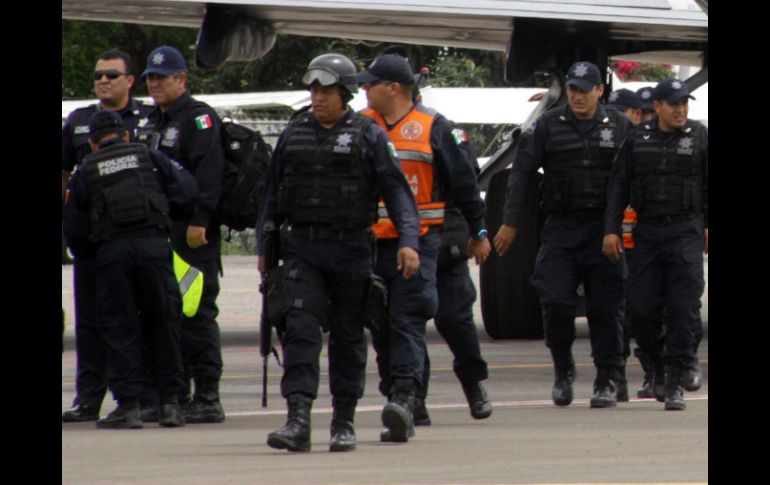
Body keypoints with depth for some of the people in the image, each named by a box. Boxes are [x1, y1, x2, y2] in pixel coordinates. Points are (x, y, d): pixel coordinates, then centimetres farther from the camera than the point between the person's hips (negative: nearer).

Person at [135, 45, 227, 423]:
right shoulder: (151, 121, 20)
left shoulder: (199, 118, -8)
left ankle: (207, 397, -8)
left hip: (193, 236, -9)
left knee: (197, 314, -9)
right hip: (158, 232, 9)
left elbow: (209, 172, -18)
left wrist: (199, 221, -24)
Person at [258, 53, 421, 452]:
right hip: (301, 250, 2)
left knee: (348, 336, 7)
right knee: (300, 330, -11)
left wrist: (408, 241, -17)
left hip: (351, 251, -2)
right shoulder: (294, 134, 10)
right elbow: (274, 194, 17)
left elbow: (396, 191, -6)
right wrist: (264, 245, 15)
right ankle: (298, 420, -19)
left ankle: (344, 423, 16)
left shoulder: (368, 136, -1)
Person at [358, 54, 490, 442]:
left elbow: (464, 183, 6)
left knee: (408, 320, -16)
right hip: (371, 244, 5)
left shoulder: (435, 129, 0)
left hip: (419, 241, -5)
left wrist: (478, 233, 10)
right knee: (382, 327, 5)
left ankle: (405, 397, -27)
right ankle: (409, 408, 13)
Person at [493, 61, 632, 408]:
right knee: (556, 302, -9)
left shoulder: (619, 127, 5)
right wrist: (510, 222, -2)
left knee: (606, 308, -1)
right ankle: (563, 372, 12)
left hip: (603, 228, 0)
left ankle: (607, 382, 8)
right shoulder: (548, 126, 4)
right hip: (560, 228, 0)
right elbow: (521, 172, 4)